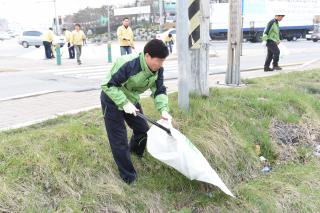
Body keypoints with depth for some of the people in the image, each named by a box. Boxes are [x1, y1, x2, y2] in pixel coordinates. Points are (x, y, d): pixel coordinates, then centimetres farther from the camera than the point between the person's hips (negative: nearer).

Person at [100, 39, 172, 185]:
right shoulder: (128, 65, -36)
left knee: (143, 129, 15)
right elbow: (108, 85, -31)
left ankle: (135, 151, 49)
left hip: (131, 100, 7)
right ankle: (129, 177, 12)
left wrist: (164, 110, -27)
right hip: (112, 100, -7)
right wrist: (124, 103, -38)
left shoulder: (157, 70, -13)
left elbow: (159, 91, -10)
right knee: (119, 140, -3)